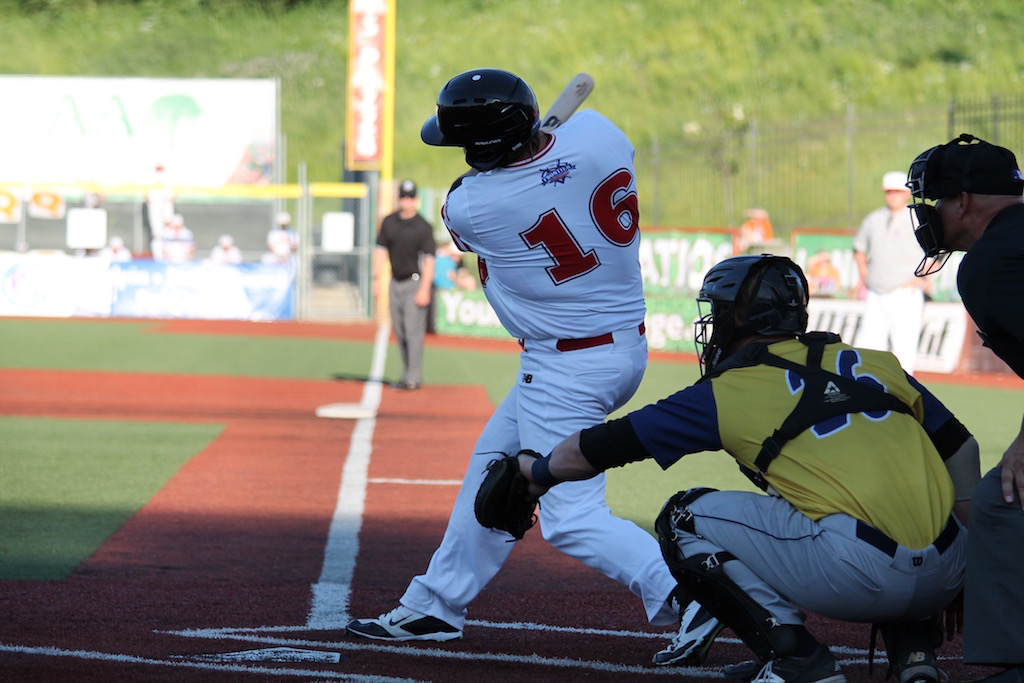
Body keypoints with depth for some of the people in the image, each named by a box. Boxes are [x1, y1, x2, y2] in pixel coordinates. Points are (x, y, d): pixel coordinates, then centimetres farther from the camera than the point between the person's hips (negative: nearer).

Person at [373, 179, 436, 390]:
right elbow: (381, 250, 10)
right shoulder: (389, 222, 8)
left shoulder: (423, 227, -7)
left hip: (415, 283, -6)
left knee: (413, 331, -10)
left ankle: (414, 377, -9)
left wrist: (425, 289, -16)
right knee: (399, 332, 9)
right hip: (395, 283, 6)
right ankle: (406, 374, 18)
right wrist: (378, 278, -1)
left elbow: (429, 259, -10)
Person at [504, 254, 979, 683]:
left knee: (684, 519, 11)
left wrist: (539, 471, 37)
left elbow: (598, 449, 18)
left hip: (855, 572, -6)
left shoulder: (728, 393, 9)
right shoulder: (875, 364, 21)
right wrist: (970, 558, 30)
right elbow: (961, 448, 23)